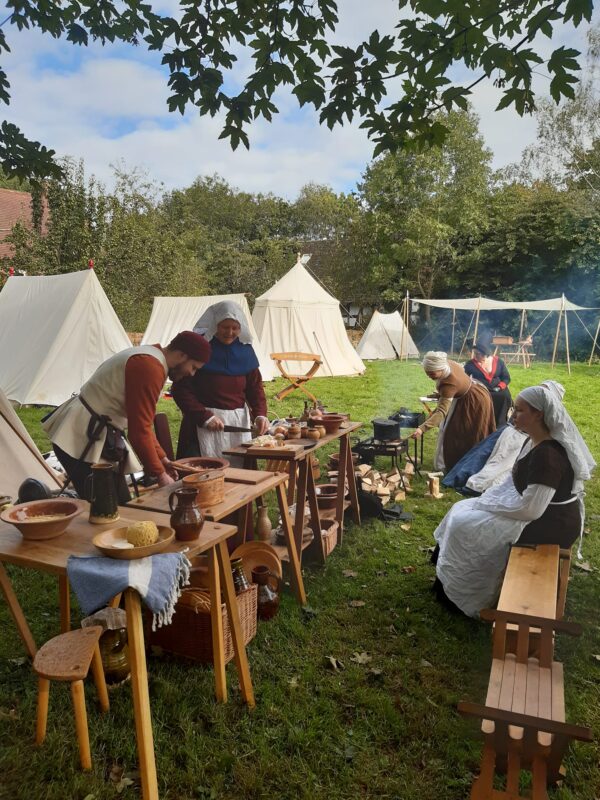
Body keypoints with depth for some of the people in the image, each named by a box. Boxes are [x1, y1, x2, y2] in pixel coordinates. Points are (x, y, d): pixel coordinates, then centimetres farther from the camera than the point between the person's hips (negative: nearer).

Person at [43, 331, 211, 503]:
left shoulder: (146, 357, 12)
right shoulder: (150, 367, -21)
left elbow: (141, 422, 18)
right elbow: (139, 430, -21)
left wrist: (161, 458, 16)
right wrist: (160, 474, -13)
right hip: (82, 437, -10)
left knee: (121, 504, 9)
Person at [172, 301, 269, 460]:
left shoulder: (244, 349, 7)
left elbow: (255, 386, 12)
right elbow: (181, 390, -8)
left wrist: (260, 414, -4)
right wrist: (204, 417, -16)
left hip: (239, 422, 4)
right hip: (203, 425, -4)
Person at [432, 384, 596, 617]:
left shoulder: (547, 455, -30)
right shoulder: (534, 442, 2)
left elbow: (530, 509, -30)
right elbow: (515, 481, 13)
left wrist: (489, 506, -17)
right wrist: (487, 499, 1)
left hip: (548, 526, -10)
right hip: (538, 511, 10)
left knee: (463, 526, -9)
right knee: (463, 511, 10)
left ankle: (457, 593, 14)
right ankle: (451, 580, 21)